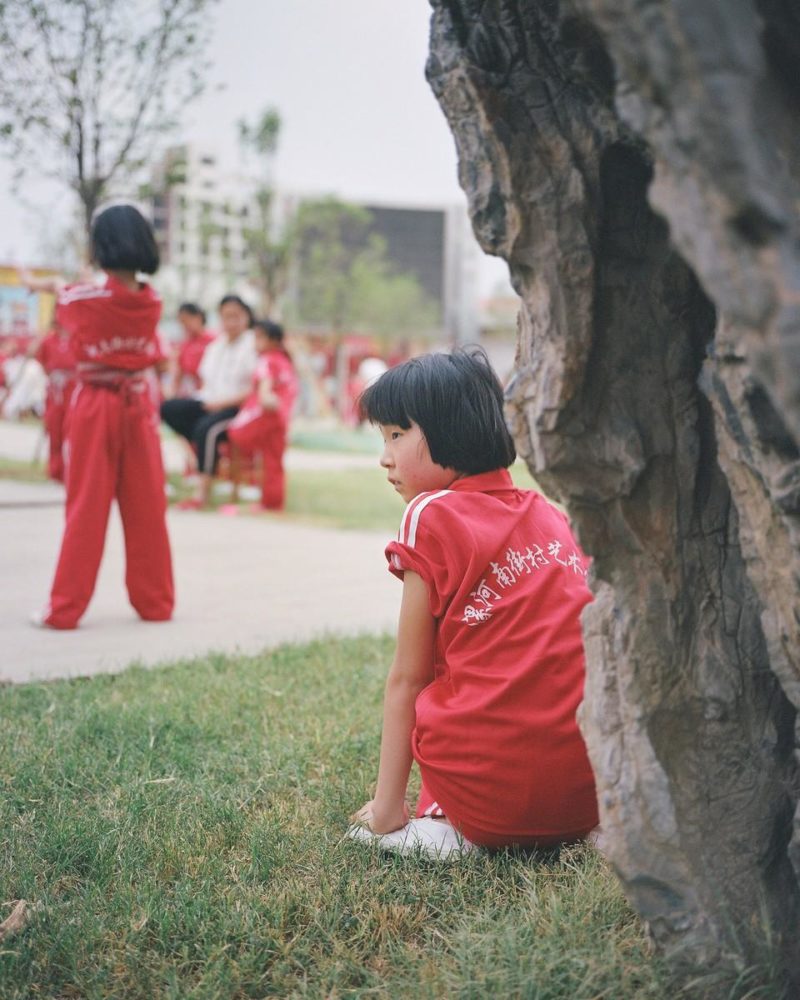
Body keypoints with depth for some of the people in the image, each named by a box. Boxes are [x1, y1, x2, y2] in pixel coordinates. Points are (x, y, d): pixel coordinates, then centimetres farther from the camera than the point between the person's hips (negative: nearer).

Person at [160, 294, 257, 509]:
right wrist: (206, 400, -2)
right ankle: (207, 451, -18)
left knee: (207, 427, -35)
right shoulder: (215, 346, 18)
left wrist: (223, 402, -16)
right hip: (211, 403, 8)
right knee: (168, 408, -13)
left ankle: (202, 493, -32)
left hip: (238, 407, -8)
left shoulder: (253, 345, -5)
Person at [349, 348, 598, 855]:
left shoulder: (433, 516, -3)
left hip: (500, 790, -6)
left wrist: (387, 806, 5)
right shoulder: (550, 513, 13)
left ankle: (440, 827, 6)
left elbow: (406, 679, -1)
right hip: (592, 786, 6)